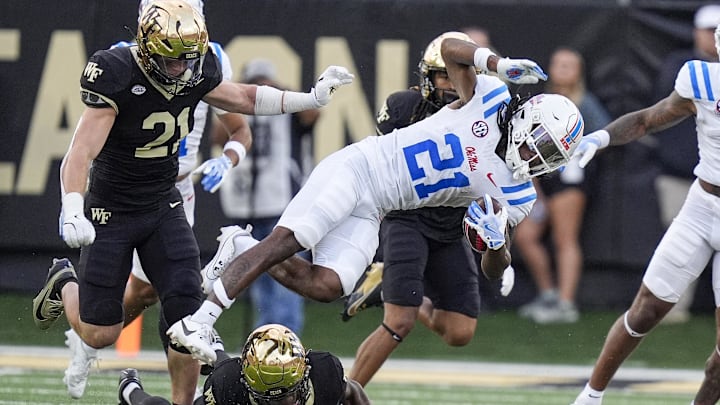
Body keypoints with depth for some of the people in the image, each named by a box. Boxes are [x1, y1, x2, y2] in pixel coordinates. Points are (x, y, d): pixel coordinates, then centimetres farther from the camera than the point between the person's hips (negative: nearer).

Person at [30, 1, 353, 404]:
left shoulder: (198, 70, -8)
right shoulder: (116, 75, -26)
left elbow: (243, 98, 13)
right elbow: (81, 154, -29)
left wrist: (312, 99, 5)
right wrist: (72, 211, -44)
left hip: (164, 205, 4)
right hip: (111, 211, -4)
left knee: (186, 310, -10)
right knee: (101, 333, 1)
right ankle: (65, 284, 35)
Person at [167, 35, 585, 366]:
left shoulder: (513, 194, 5)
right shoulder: (490, 98, -3)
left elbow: (495, 269, 7)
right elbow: (450, 48, -9)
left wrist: (495, 244, -16)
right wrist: (500, 63, -24)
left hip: (371, 214, 5)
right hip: (355, 169, -5)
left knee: (327, 287, -18)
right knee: (285, 241, -22)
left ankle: (244, 252, 5)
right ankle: (197, 322, -22)